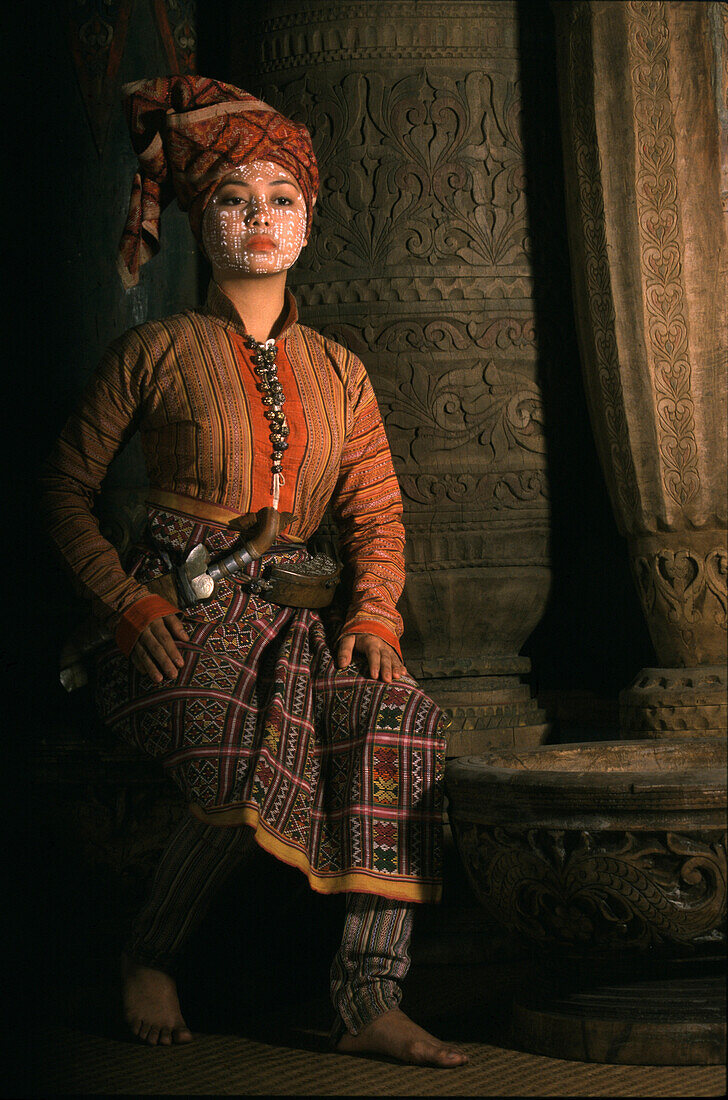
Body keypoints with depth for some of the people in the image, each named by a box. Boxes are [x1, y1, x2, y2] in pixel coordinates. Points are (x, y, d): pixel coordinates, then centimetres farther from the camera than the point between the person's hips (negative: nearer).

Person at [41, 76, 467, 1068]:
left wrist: (373, 614, -8)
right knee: (255, 752, -35)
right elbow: (68, 489, 8)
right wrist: (129, 603, -8)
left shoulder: (337, 373, 18)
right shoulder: (157, 354, 7)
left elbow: (378, 518, 13)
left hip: (294, 612, 4)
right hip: (179, 611, -4)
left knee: (402, 718, -29)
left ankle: (371, 1003, -29)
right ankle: (151, 953, -6)